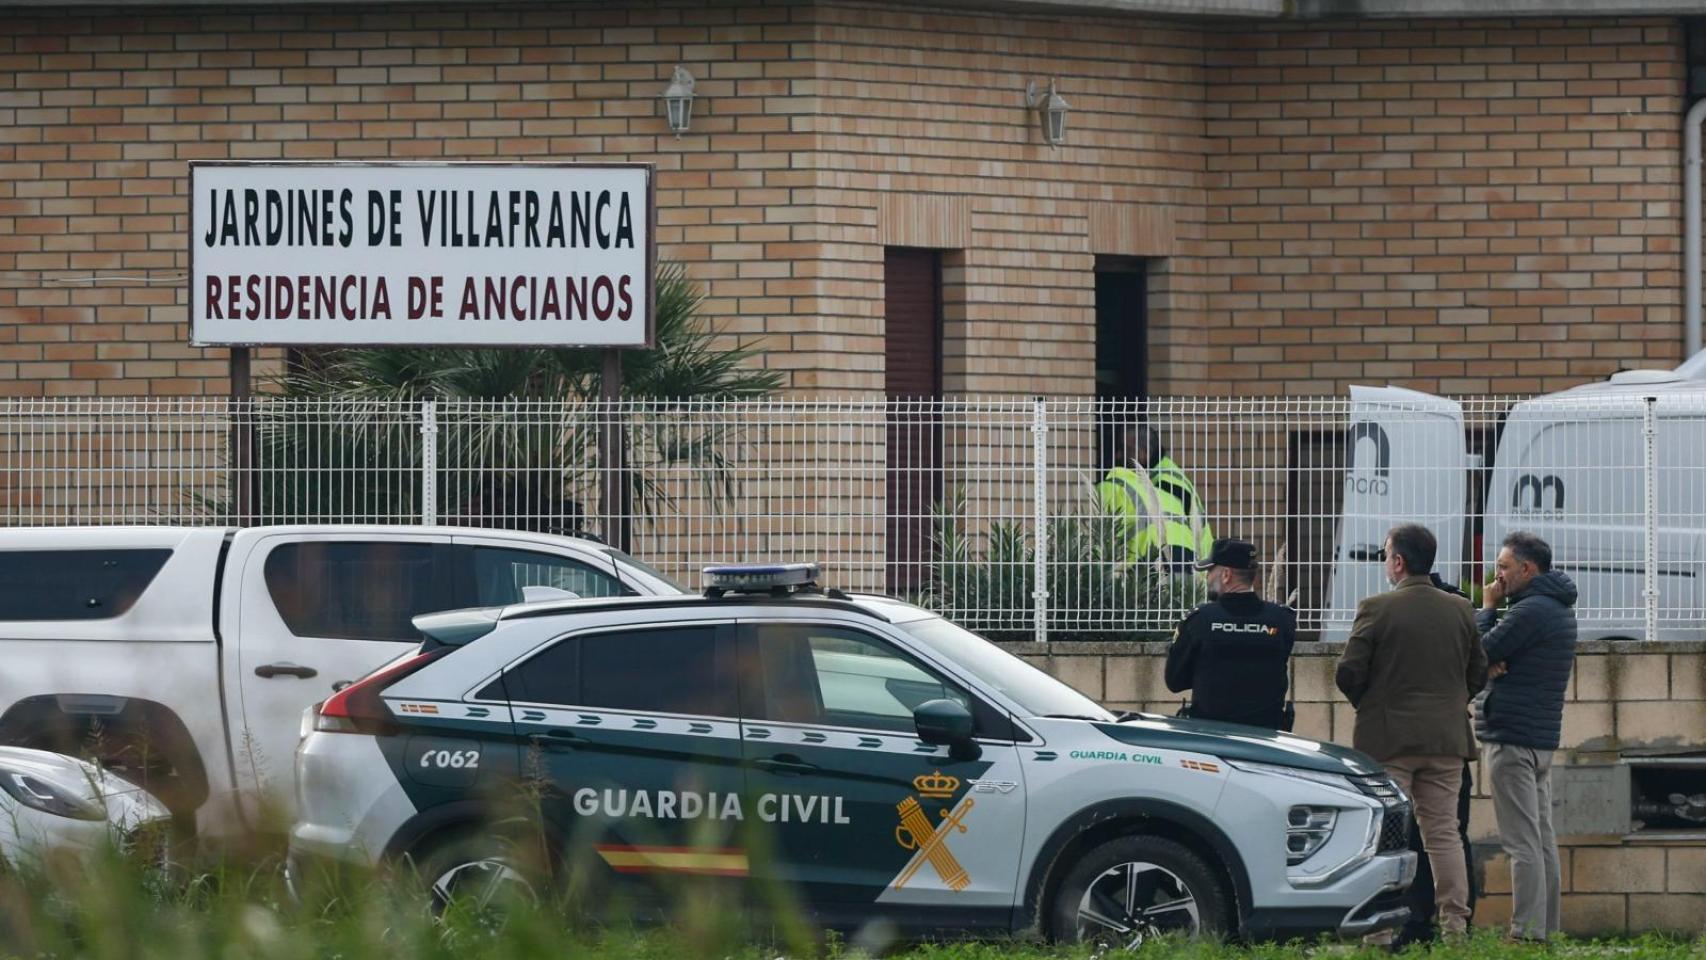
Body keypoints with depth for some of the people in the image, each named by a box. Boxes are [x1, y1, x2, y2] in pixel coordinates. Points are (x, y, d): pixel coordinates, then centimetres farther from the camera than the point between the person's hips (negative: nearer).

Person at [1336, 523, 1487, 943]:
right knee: (1443, 831, 8)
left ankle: (1381, 926, -3)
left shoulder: (1375, 609, -10)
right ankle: (1454, 924, 3)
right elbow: (1478, 673, 10)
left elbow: (1349, 674, -10)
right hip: (1446, 739, 4)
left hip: (1387, 737, -4)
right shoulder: (1460, 610, 4)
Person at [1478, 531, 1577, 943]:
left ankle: (1527, 929, -13)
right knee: (1542, 838, 10)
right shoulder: (1560, 609, 17)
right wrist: (1495, 660, -8)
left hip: (1513, 736, -10)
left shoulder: (1531, 611, -16)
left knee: (1522, 841, -11)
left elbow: (1477, 653, -13)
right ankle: (1546, 928, 11)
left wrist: (1487, 608, 0)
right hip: (1543, 735, 10)